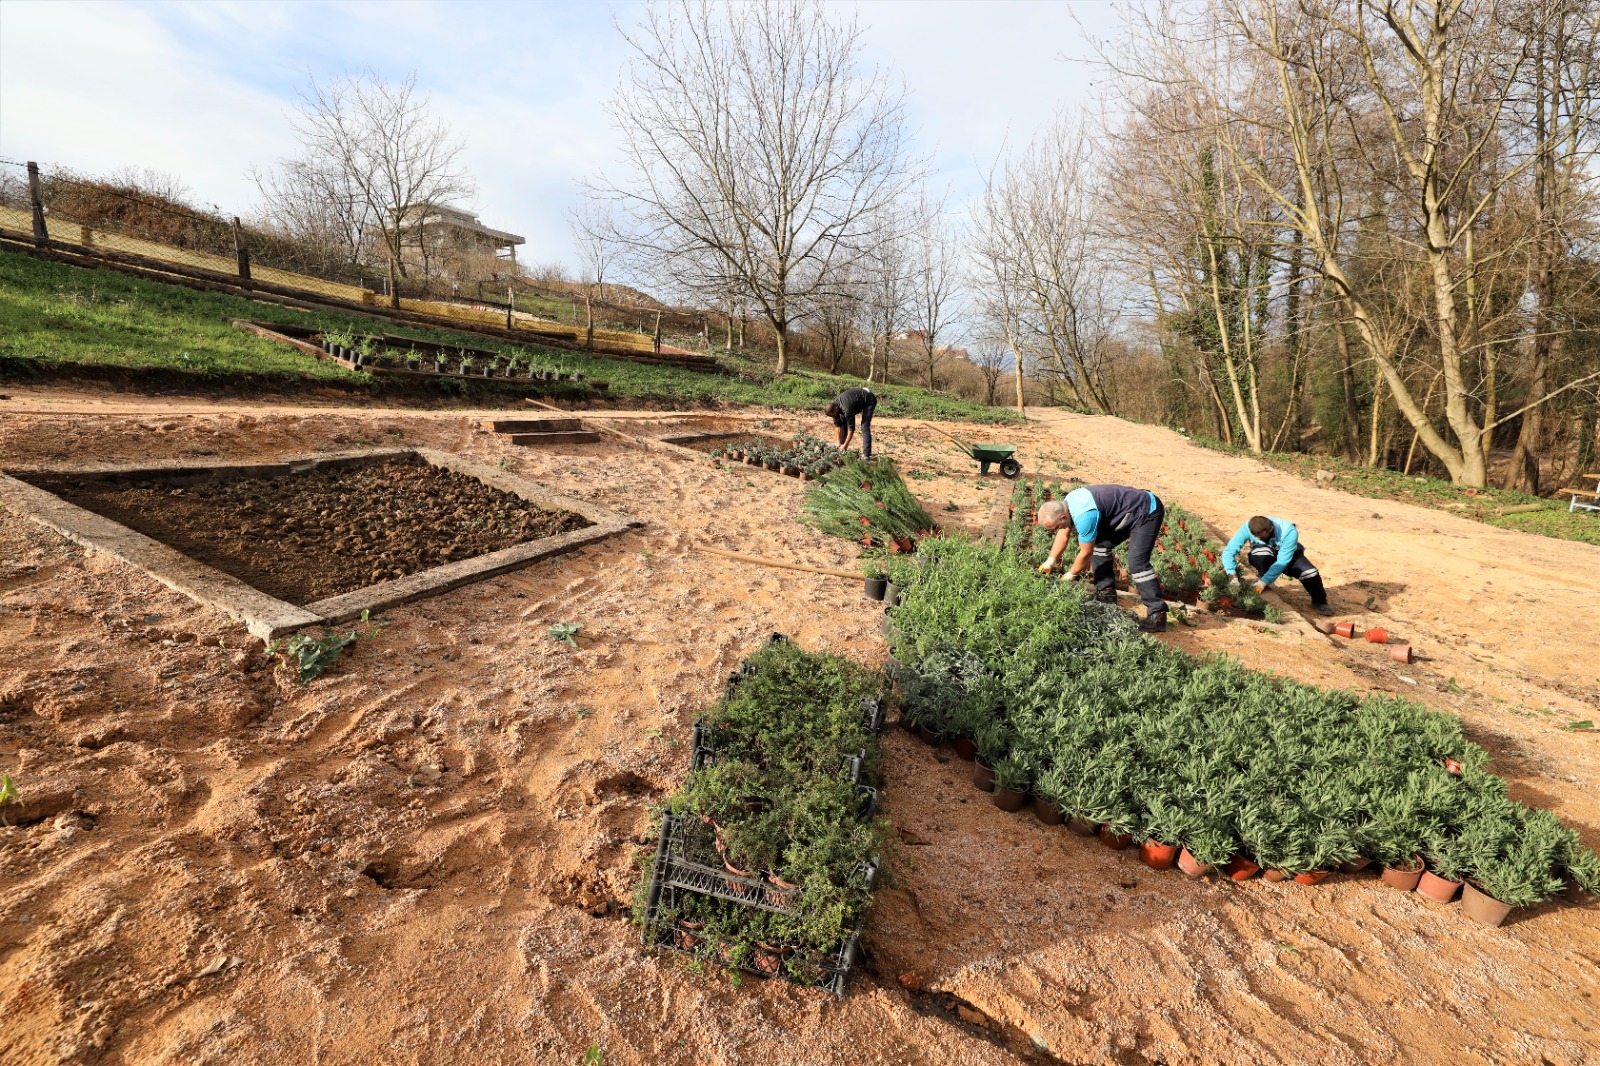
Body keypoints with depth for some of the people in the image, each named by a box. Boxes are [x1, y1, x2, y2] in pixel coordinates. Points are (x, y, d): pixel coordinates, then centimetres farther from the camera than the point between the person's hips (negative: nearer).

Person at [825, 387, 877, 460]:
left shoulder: (846, 409, -39)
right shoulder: (833, 406, -15)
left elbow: (851, 428, -31)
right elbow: (838, 425, -6)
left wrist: (844, 445, -24)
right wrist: (839, 443, -5)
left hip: (869, 400, -9)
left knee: (865, 427, -22)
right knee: (842, 421, 2)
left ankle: (866, 455, -23)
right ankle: (842, 449, 9)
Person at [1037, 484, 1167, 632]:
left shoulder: (1084, 516, -31)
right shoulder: (1068, 503, -3)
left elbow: (1086, 554, -18)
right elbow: (1063, 535, 12)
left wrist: (1069, 576, -3)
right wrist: (1049, 562, 12)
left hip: (1148, 511, -10)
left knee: (1137, 562, -19)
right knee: (1100, 544, 11)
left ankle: (1157, 616, -16)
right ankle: (1106, 594, 17)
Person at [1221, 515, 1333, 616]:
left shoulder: (1289, 531, -34)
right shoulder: (1247, 528, -31)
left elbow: (1282, 561, -33)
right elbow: (1228, 551, -30)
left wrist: (1263, 582, -38)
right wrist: (1232, 575, -43)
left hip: (1287, 556, 0)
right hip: (1263, 559, 0)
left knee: (1310, 573, -26)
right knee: (1262, 551, -35)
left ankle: (1319, 601, 4)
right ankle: (1260, 578, -6)